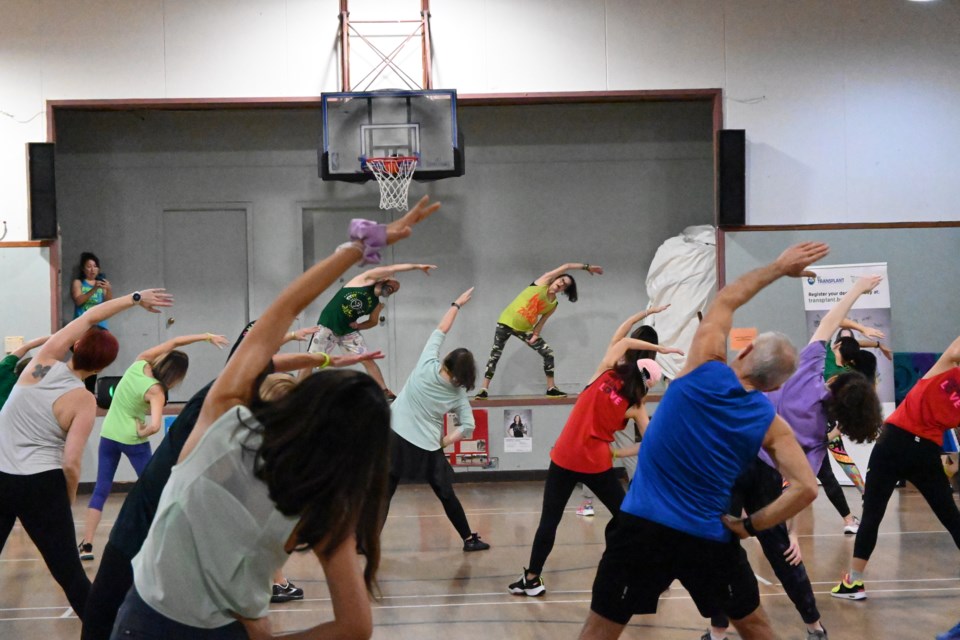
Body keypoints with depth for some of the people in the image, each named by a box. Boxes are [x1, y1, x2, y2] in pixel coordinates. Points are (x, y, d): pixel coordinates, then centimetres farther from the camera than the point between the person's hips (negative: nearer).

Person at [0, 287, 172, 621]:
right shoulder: (83, 401, -10)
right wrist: (69, 501, 4)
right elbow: (70, 464, -14)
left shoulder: (43, 362, -2)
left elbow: (88, 318, 9)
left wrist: (135, 298, 13)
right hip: (42, 486, -3)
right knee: (70, 573, 3)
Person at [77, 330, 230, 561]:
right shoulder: (155, 390, -21)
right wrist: (142, 433, -13)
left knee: (101, 490, 8)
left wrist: (206, 336, 1)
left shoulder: (139, 363, -6)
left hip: (108, 434, 6)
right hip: (133, 439, -6)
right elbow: (155, 426, -35)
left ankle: (86, 545, 3)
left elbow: (174, 341, 1)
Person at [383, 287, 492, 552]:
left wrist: (457, 304, 13)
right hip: (427, 449, 1)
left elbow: (440, 330, 5)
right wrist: (443, 441, 3)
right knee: (446, 495, 14)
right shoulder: (458, 394, -2)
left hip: (396, 438, -1)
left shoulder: (426, 367, -6)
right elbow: (468, 426, -4)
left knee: (384, 494, 4)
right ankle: (470, 539, 25)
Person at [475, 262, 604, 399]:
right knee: (495, 354, -8)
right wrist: (586, 266, -8)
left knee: (548, 353, -5)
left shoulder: (553, 304, 2)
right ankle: (484, 389, -5)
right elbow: (566, 266, -10)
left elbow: (542, 321, 1)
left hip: (524, 329, 4)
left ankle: (551, 388, 3)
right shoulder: (543, 282, -7)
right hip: (507, 321, -4)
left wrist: (535, 335, -17)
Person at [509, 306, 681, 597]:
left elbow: (621, 339, 6)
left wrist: (658, 349, 10)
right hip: (597, 463, 0)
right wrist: (618, 453, 4)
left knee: (549, 521, 6)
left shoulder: (604, 376, -2)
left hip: (565, 458, 0)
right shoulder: (635, 405, 0)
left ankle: (531, 579, 8)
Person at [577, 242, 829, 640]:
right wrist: (749, 526, -1)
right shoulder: (770, 424, -3)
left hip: (642, 526, -1)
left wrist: (778, 268, 19)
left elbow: (725, 300, 10)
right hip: (708, 539, 1)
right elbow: (805, 488, -10)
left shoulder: (705, 369, -6)